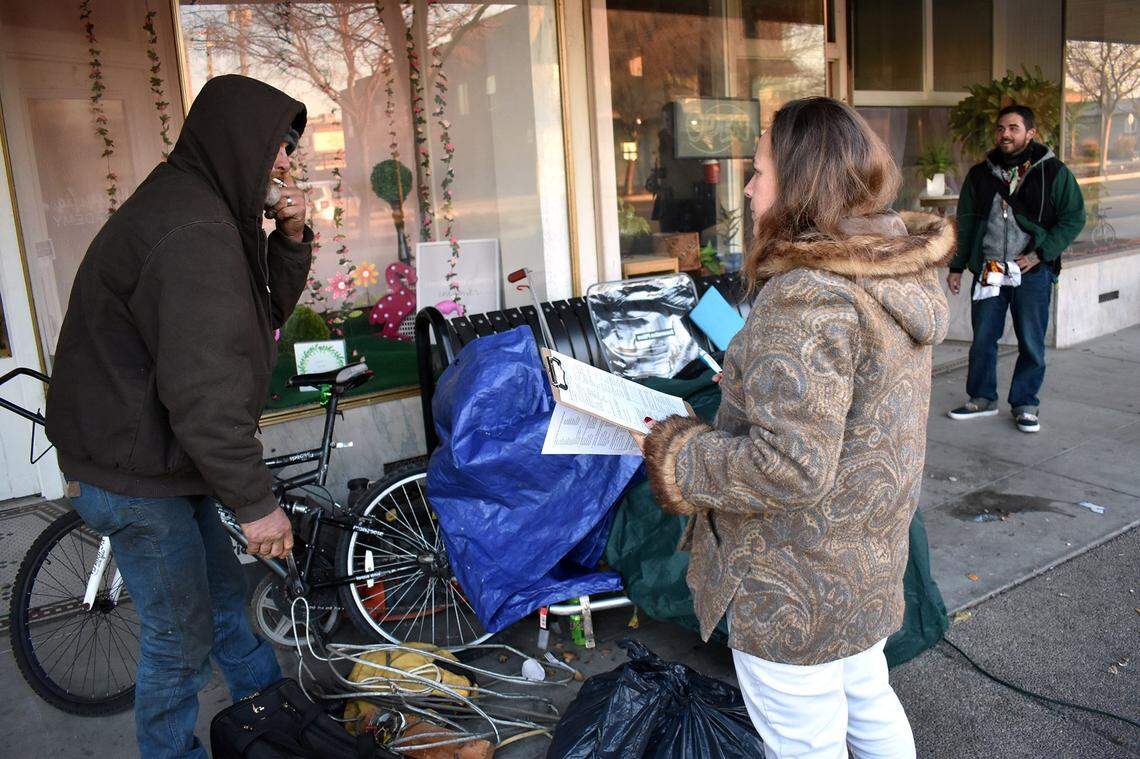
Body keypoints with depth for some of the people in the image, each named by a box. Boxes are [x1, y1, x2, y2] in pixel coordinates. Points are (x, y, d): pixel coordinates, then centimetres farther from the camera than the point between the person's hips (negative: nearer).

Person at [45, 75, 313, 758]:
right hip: (138, 478, -10)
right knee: (182, 639, 6)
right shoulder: (193, 229, -26)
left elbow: (266, 311, 13)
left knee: (226, 594, 23)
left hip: (165, 459, 10)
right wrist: (258, 502, -24)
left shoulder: (206, 208, 8)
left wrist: (291, 238, -4)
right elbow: (205, 389, -31)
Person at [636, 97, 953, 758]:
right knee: (869, 703, 29)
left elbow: (792, 467, -31)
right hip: (871, 557, 9)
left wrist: (678, 458, -17)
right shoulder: (901, 274, 2)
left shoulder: (808, 296, -28)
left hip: (797, 587, -9)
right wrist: (746, 387, 17)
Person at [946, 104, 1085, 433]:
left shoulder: (1053, 172, -1)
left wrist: (1039, 254, -11)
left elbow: (1074, 218, -1)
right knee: (982, 339, 8)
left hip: (1033, 272, -2)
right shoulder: (980, 174, 8)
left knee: (1031, 343, 5)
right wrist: (956, 266, 8)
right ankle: (982, 398, 23)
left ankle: (1025, 404, 19)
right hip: (988, 269, 3)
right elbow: (965, 222, 12)